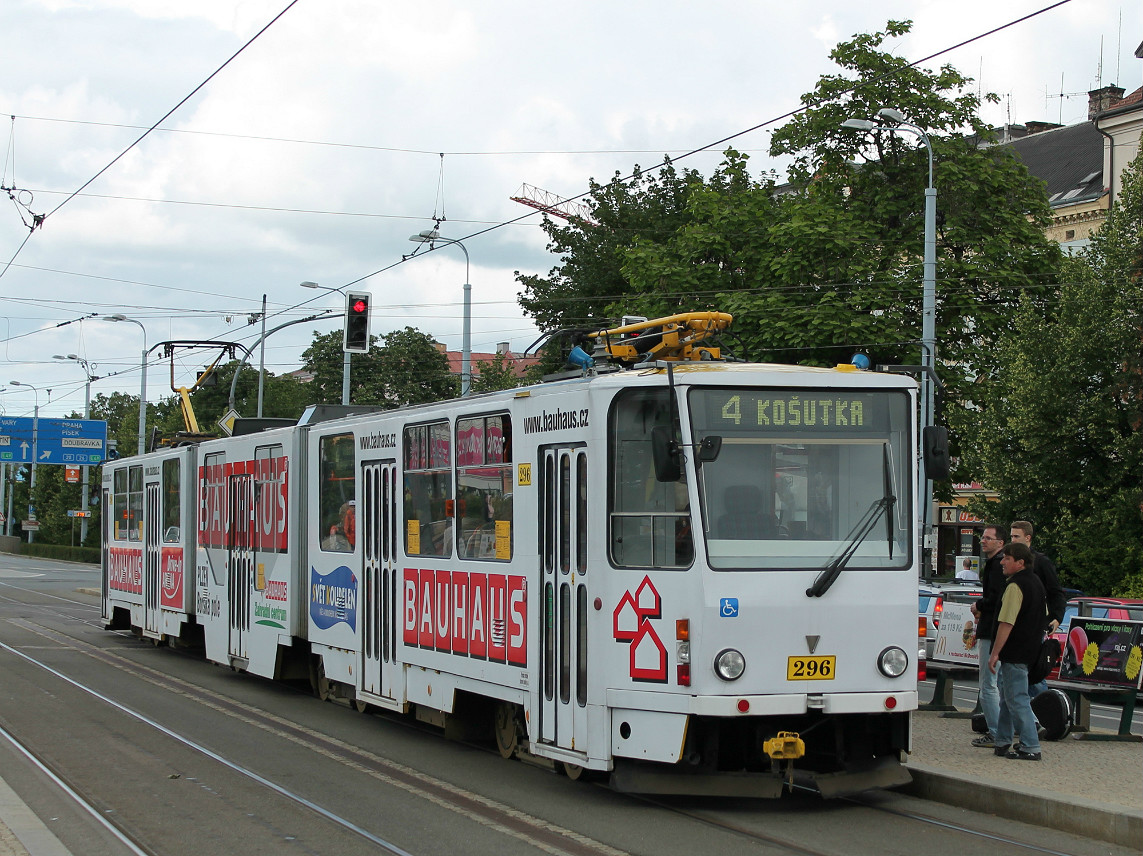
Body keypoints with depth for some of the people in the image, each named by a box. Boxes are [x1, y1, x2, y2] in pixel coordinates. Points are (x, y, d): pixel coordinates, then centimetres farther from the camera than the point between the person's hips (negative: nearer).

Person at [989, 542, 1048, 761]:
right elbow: (1044, 616, 22)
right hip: (1030, 650, 10)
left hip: (1014, 652, -10)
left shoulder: (1015, 586, -18)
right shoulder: (1036, 582, 13)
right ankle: (1003, 742, 22)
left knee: (1017, 700, -6)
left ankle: (1030, 747, -6)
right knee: (1008, 697, 17)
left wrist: (995, 653, -19)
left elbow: (1006, 623, -22)